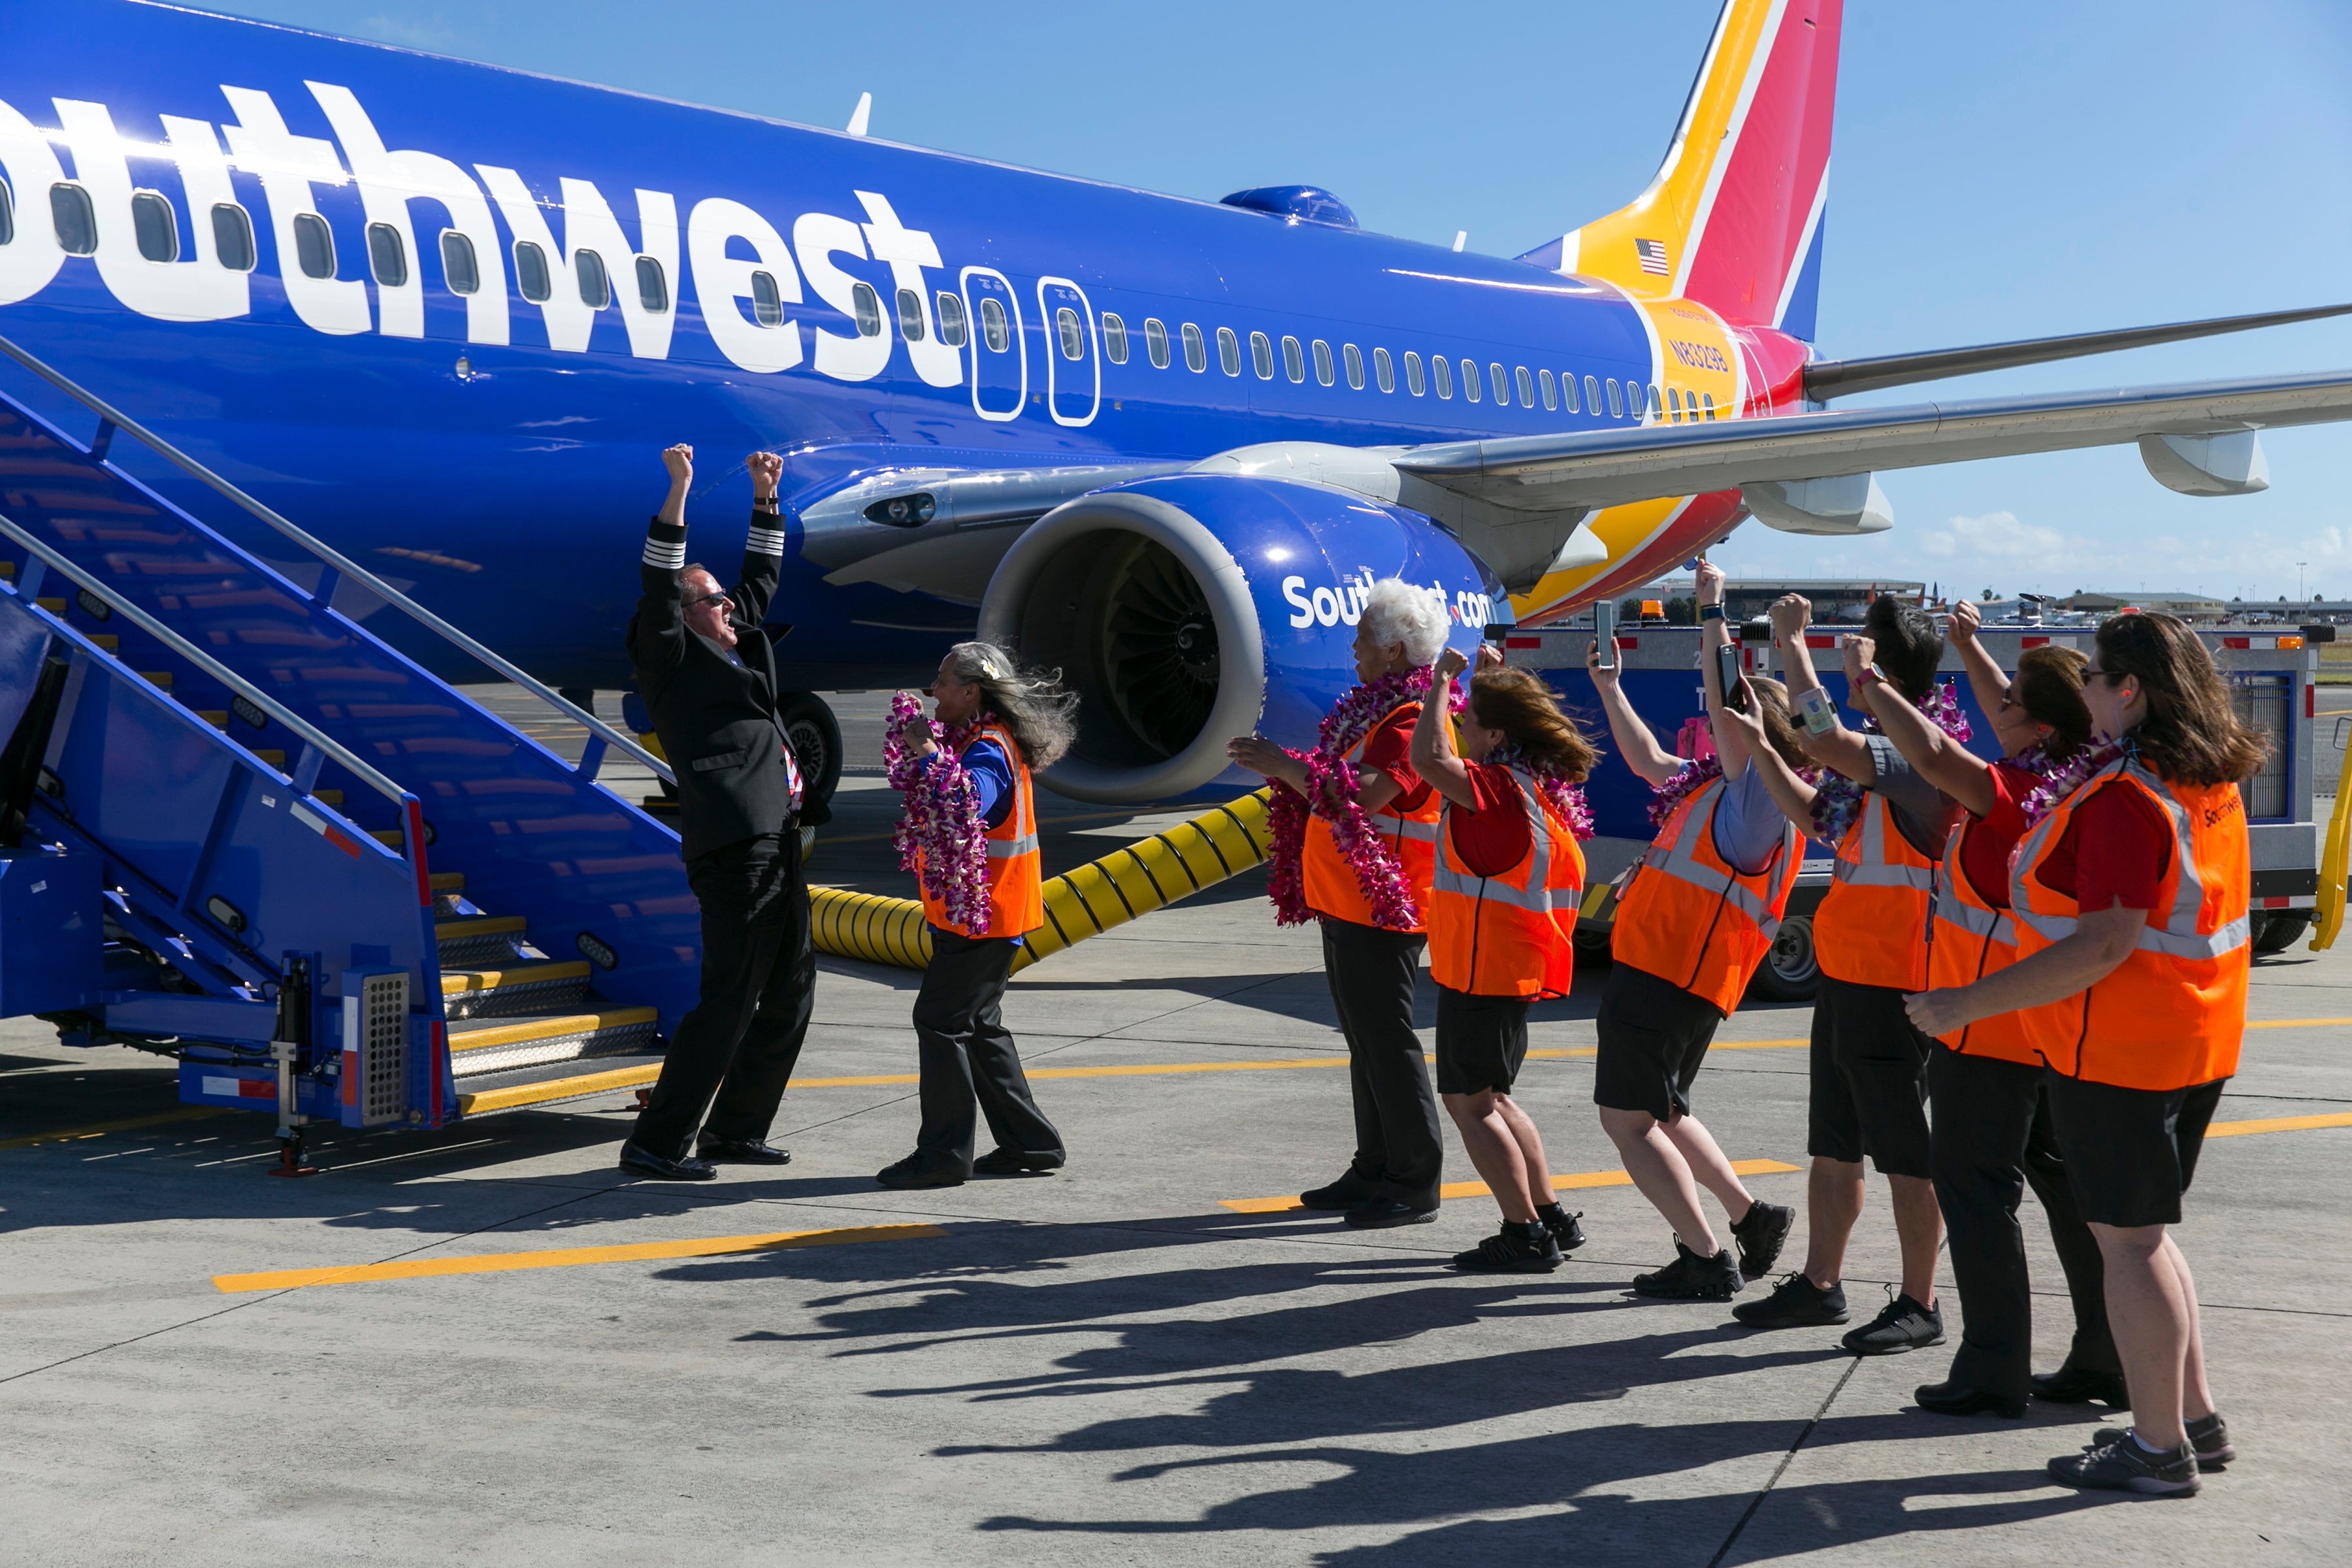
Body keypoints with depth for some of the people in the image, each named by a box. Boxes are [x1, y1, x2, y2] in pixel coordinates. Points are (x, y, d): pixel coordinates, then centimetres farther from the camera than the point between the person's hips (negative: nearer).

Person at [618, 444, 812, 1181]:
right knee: (729, 1001, -10)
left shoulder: (739, 649, 21)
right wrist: (678, 491, -19)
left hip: (777, 845, 9)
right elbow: (658, 588, -14)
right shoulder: (672, 658, 0)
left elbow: (761, 576, 32)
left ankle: (734, 1130, 24)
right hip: (735, 849, -9)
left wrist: (765, 498, 27)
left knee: (790, 995, 14)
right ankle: (656, 1142, -4)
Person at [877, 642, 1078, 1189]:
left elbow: (963, 807, -38)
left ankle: (945, 1154, -1)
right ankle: (1029, 1143, 20)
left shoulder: (989, 750, -19)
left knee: (940, 1020, -7)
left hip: (981, 914, -11)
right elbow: (946, 806, 21)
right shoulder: (977, 740, 13)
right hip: (972, 911, 11)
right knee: (978, 1025, 15)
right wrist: (920, 749, 9)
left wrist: (925, 751, -31)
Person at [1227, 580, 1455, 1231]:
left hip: (1381, 910, -10)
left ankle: (1416, 1184, 0)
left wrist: (1285, 766, -22)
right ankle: (1375, 1170, 24)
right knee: (1364, 1039, 15)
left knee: (1387, 1042, -6)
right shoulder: (1376, 708, 16)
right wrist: (1281, 766, 11)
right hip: (1346, 905, 10)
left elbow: (1360, 798, -28)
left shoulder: (1414, 720, -17)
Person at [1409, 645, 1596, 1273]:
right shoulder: (1542, 787, 8)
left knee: (1468, 1099, -2)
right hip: (1515, 966, 10)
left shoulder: (1496, 789, -21)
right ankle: (1549, 1216, 24)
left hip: (1484, 969, -10)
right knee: (1489, 1096, 20)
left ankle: (1525, 1233, -1)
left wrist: (1442, 680, -24)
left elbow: (1428, 758, -36)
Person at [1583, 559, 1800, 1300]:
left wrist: (1712, 611, -16)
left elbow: (1724, 702, -23)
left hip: (1674, 978, -10)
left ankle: (1707, 1260, -3)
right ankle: (1752, 1216, 25)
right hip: (1653, 966, 10)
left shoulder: (1763, 792, -11)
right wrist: (1608, 688, 35)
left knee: (1626, 1117, -6)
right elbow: (1649, 762, 32)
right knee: (1658, 1111, 21)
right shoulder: (1717, 781, 16)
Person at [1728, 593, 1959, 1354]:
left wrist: (1792, 642, -22)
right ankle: (1819, 1283, 28)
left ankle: (1919, 1305, 11)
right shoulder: (1876, 756, 12)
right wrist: (1760, 748, 15)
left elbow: (1824, 738, -34)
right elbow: (1816, 815, 24)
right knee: (1833, 1142, 17)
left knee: (1905, 1153, 1)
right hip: (1845, 975, 10)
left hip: (1892, 983, -10)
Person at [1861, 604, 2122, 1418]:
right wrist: (1969, 646, 25)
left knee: (1975, 1183, 0)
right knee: (2067, 1177, 15)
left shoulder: (2017, 797, -23)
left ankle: (1994, 1370, 4)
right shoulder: (2072, 781, 3)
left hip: (1989, 1025, -9)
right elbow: (2010, 719, 21)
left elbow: (1932, 756, -36)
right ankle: (2108, 1358, 21)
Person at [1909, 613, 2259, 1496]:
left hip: (2118, 1049, -10)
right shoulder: (2214, 786, 7)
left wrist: (1966, 1005, -24)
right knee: (2144, 1231, 20)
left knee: (2127, 1240, 0)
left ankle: (2161, 1448, 9)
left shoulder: (2125, 801, -23)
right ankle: (2197, 1418, 27)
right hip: (2199, 1043, 10)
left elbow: (2104, 945, -27)